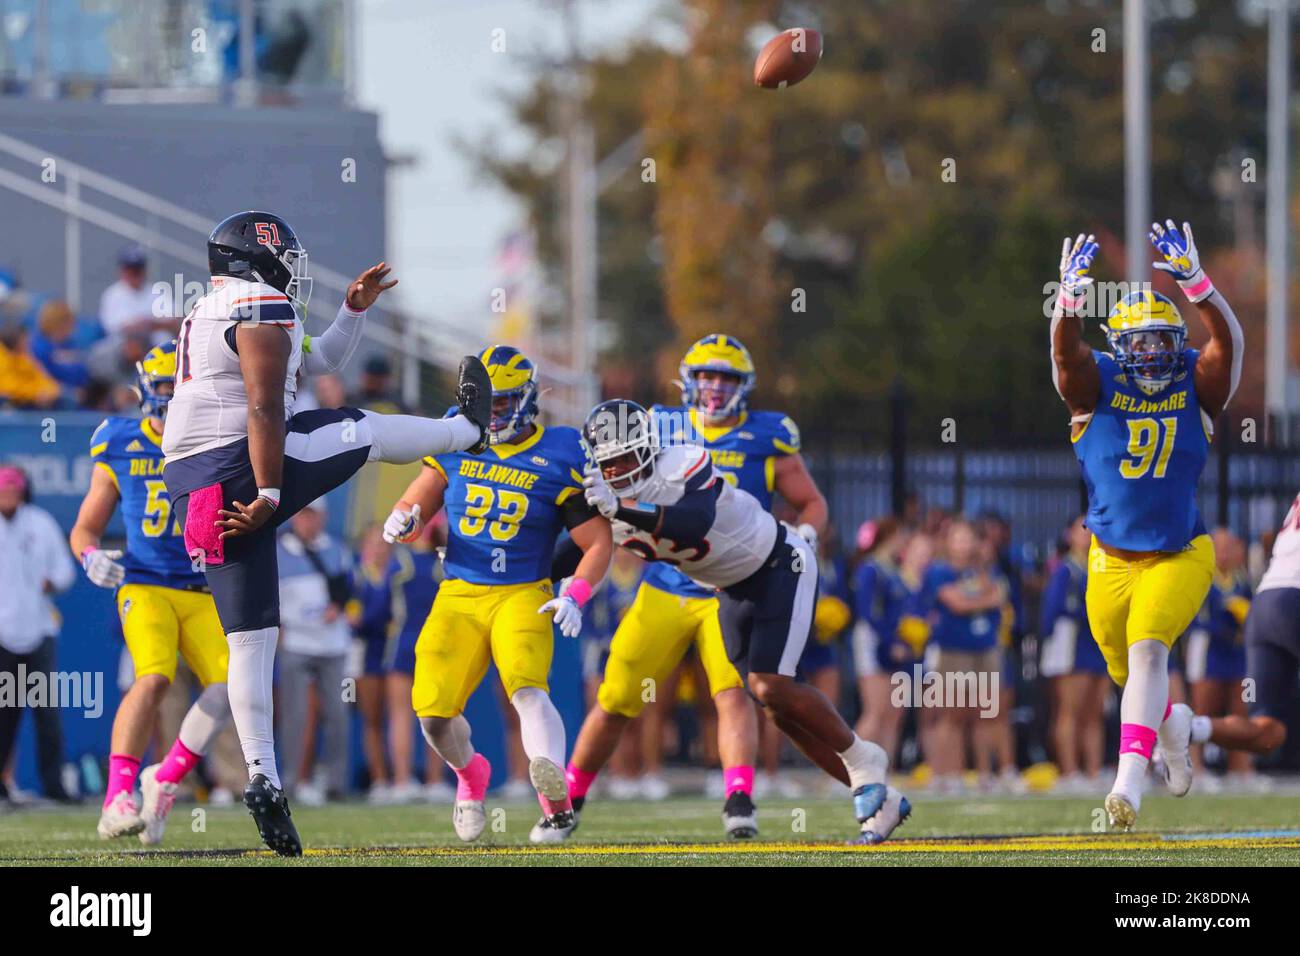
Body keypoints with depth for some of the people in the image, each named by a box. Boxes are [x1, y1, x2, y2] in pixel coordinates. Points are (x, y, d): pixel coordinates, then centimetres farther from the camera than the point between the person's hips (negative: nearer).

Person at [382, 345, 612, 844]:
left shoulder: (557, 460, -2)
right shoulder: (457, 444, 8)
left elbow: (599, 542, 1)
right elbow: (414, 505, 13)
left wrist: (574, 597, -14)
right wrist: (403, 520, -11)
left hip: (522, 595, -3)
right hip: (458, 597, 3)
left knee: (526, 689, -28)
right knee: (434, 711, -9)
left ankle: (557, 804, -29)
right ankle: (470, 776, 22)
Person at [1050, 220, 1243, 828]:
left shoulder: (1197, 387, -8)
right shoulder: (1097, 385, -7)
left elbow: (1228, 341, -25)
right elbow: (1066, 352, -26)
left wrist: (1195, 283, -43)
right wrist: (1070, 298, -48)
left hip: (1180, 555, -2)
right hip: (1112, 559, 2)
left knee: (1148, 649, -23)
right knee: (1127, 673, 17)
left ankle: (1129, 781, -30)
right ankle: (1172, 726, 50)